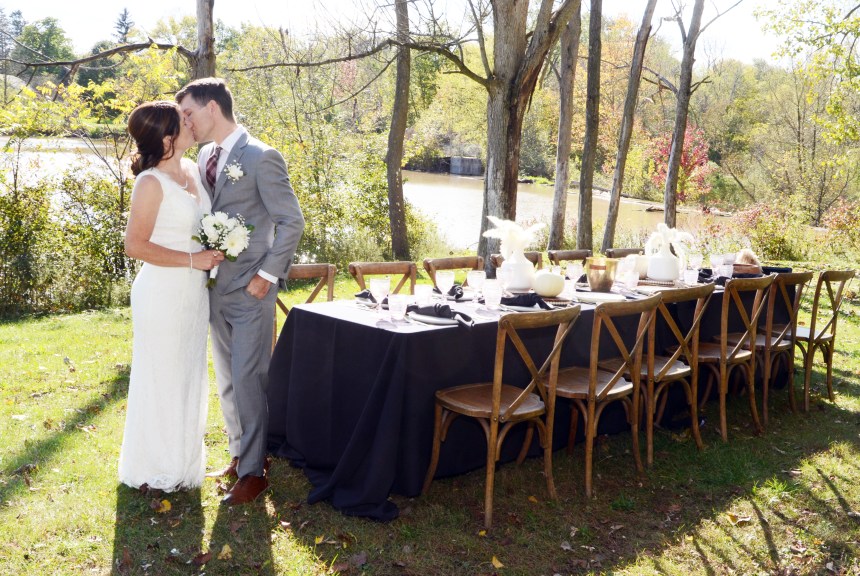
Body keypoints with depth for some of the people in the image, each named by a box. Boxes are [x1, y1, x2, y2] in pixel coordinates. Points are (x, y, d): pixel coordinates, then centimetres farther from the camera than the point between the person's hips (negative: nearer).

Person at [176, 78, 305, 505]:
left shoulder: (261, 158, -12)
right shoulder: (205, 157, 11)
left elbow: (292, 221, -12)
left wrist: (268, 274, -15)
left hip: (250, 291, -8)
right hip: (216, 288, 8)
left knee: (248, 379, -4)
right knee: (227, 380, 16)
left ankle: (252, 471, 8)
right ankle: (239, 453, 30)